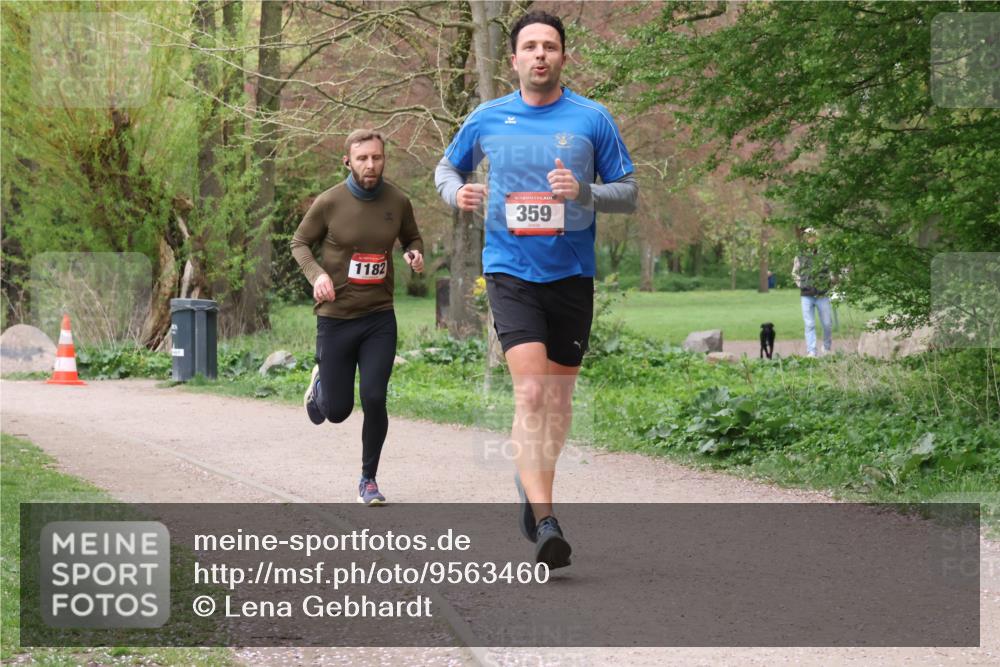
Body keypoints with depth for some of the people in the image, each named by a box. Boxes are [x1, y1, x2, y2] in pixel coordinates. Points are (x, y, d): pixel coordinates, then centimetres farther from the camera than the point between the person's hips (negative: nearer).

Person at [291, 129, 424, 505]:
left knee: (374, 400, -8)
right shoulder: (329, 203, -9)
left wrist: (415, 253, -7)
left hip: (380, 318, 1)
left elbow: (412, 237, 17)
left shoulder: (397, 202, -2)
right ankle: (319, 382, 43)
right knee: (337, 411, 5)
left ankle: (369, 481, 11)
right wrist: (317, 274, -16)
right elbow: (299, 242, 3)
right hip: (335, 318, -1)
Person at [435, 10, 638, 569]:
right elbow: (449, 166, 20)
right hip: (510, 271, -1)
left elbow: (630, 192, 3)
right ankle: (544, 521, -20)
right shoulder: (487, 119, 3)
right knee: (531, 390, -16)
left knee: (559, 396, 11)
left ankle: (532, 482, 37)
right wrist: (457, 192, -3)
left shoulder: (592, 119, 0)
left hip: (572, 273, 1)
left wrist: (584, 193, -17)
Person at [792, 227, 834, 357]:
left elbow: (830, 272, 13)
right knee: (809, 325, -3)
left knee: (826, 323, 4)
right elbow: (794, 274, 10)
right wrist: (802, 285, -2)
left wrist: (830, 280, -6)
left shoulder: (823, 256, 5)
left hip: (822, 296, 1)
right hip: (807, 296, -1)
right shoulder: (799, 257, 5)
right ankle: (811, 352, -2)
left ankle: (827, 347, 27)